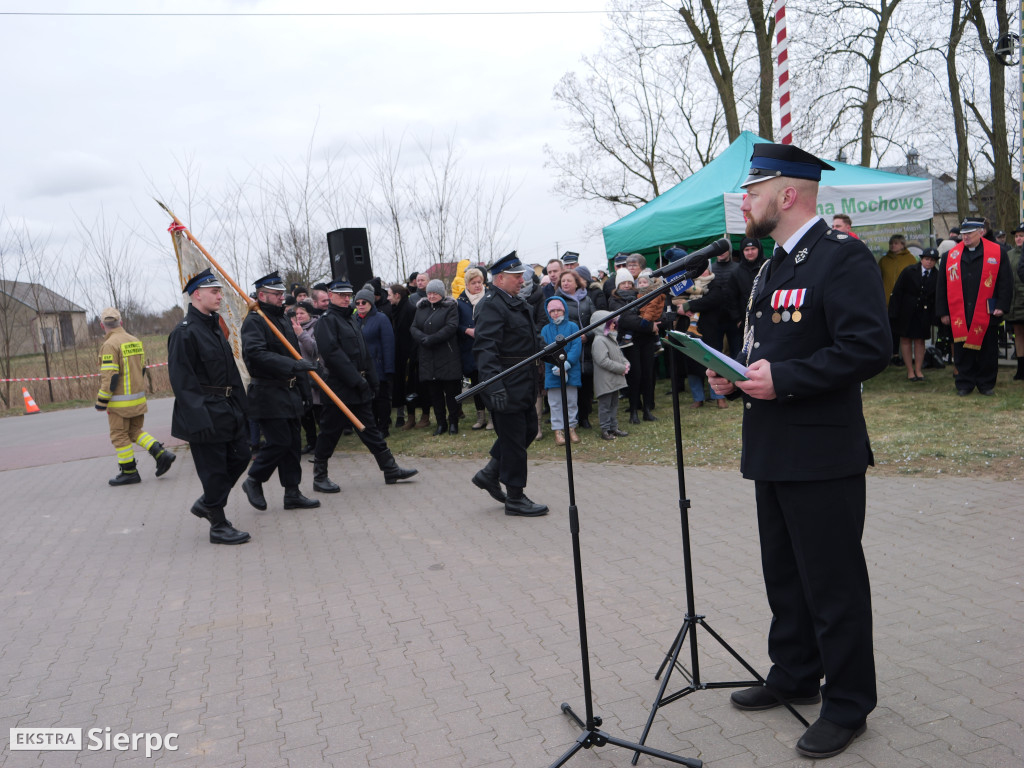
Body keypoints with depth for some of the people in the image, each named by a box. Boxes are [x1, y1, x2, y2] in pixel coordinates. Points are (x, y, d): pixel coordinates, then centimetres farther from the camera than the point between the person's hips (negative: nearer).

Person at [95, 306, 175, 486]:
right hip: (138, 397, 8)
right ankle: (161, 454, 2)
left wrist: (102, 401, -14)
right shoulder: (135, 341, 9)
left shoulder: (110, 344, -15)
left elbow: (109, 376, -20)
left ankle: (129, 472, 9)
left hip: (120, 401, -7)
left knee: (120, 436, 4)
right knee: (135, 431, 18)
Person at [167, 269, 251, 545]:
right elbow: (182, 381, -18)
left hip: (227, 409, 9)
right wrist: (199, 420, -22)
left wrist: (240, 407, 17)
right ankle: (219, 526, 12)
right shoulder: (184, 332, -14)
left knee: (240, 456, 13)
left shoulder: (215, 326, 14)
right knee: (213, 468, 0)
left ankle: (207, 503, 31)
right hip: (205, 414, -9)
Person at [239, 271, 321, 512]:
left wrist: (304, 388, 20)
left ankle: (292, 494, 15)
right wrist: (292, 365, -33)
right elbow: (257, 354, -27)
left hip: (290, 391, 9)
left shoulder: (283, 319, 17)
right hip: (267, 393, -8)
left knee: (293, 442, 8)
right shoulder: (253, 321, -11)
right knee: (279, 441, -9)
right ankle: (253, 481, 13)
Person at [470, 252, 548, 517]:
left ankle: (489, 474, 28)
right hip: (507, 386, -10)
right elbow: (485, 348, -25)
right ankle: (515, 498, 10)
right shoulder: (491, 306, -16)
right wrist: (494, 385, -33)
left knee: (529, 430, 16)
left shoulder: (518, 303, 16)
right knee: (514, 439, -2)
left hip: (523, 384, 10)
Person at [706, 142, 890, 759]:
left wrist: (783, 379, -24)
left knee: (832, 583, 3)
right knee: (785, 573, 20)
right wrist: (737, 377, 6)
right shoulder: (774, 265, 16)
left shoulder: (843, 257, -13)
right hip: (773, 453, 10)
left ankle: (848, 704, 20)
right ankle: (794, 677, 38)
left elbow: (870, 348, -22)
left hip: (823, 456, -9)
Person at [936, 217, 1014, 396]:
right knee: (962, 351, 4)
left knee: (987, 351, 6)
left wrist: (1001, 306, -6)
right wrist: (943, 312, 5)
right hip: (959, 315, 1)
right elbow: (942, 286, 9)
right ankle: (964, 384, 15)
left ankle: (986, 384, 18)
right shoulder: (951, 255, 7)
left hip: (986, 314, -1)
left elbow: (1006, 282, 3)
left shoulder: (997, 253, 3)